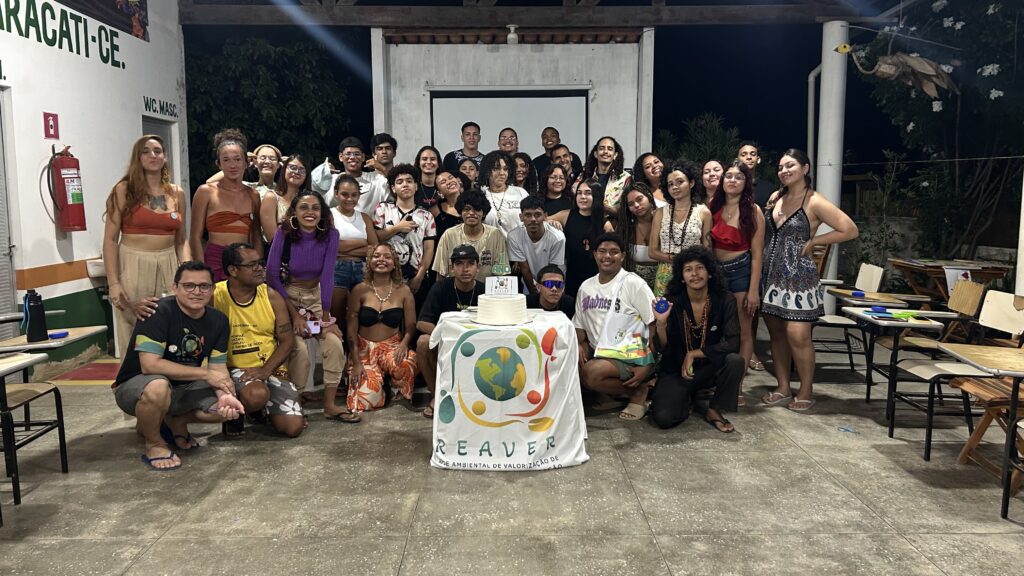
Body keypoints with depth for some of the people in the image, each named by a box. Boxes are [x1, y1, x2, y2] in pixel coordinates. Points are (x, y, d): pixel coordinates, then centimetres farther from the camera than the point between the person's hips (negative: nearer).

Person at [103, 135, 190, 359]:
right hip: (133, 267, -3)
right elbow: (110, 239, -4)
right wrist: (113, 283, -11)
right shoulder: (124, 190, 0)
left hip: (168, 268, 3)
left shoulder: (177, 194, 11)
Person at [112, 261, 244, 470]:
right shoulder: (158, 312, -22)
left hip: (183, 389, 6)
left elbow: (218, 367, -3)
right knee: (158, 386, -39)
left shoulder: (218, 320, -2)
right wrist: (205, 374, -25)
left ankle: (174, 422, 14)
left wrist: (225, 395, -26)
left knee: (229, 408, -14)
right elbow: (150, 364, -30)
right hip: (135, 386, -6)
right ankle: (154, 443, -9)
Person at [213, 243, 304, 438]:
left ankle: (262, 409, 23)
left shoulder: (272, 297, 1)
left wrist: (265, 371, -14)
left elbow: (287, 341, 1)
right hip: (234, 369, -3)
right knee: (256, 395, -38)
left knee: (293, 427, -12)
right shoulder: (214, 295, -7)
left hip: (271, 369, 3)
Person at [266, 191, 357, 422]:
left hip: (316, 295, 3)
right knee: (299, 349, -21)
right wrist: (294, 315, -17)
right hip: (286, 296, -3)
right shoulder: (284, 234, -16)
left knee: (334, 343, -16)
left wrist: (325, 314, -15)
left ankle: (330, 404, -5)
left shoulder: (330, 235, -11)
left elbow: (327, 275, -13)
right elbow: (272, 276, -14)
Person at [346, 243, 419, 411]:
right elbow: (351, 329, -1)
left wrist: (403, 344, -20)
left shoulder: (403, 291, 3)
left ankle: (396, 390, -1)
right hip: (364, 348, 0)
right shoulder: (360, 290, -1)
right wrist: (356, 362, -9)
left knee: (405, 366, -37)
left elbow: (411, 327, 2)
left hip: (392, 346, 0)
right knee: (367, 398, -22)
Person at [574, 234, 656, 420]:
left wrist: (647, 365, -17)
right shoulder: (586, 287, 10)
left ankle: (639, 391, -5)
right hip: (598, 353, 6)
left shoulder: (634, 284, -8)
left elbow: (656, 326, -10)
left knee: (593, 372, -32)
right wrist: (579, 345, -8)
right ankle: (612, 395, 1)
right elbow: (579, 326, 15)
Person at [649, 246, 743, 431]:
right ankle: (687, 399, 15)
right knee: (663, 418, -22)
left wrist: (693, 354, -19)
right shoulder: (672, 302, -10)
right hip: (675, 371, -1)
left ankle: (714, 411, -5)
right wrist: (661, 323, -31)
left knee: (735, 360, -30)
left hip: (710, 368, 1)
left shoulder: (725, 301, -9)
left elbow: (732, 343, -17)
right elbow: (662, 349, -13)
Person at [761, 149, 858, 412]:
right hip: (771, 275, 6)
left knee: (798, 336, -9)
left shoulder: (814, 202, -9)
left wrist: (812, 242, -9)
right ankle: (783, 388, 18)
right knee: (777, 333, 9)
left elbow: (850, 230, -12)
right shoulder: (775, 198, 10)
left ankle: (806, 392, 6)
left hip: (798, 276, -6)